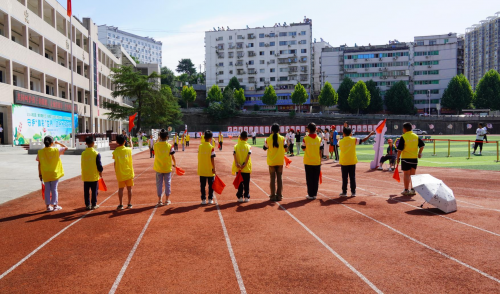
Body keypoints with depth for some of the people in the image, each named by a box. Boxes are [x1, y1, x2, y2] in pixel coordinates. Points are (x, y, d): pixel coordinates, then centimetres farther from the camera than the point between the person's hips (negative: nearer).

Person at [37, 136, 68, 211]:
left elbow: (39, 164, 2)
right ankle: (55, 205, 13)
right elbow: (66, 148, 1)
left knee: (47, 189, 9)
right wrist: (58, 143, 11)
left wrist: (40, 174, 11)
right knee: (54, 189, 6)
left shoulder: (40, 152, -3)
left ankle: (48, 206, 14)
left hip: (45, 174, 2)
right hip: (54, 174, -2)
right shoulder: (56, 150, -11)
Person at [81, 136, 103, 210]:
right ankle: (94, 205, 11)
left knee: (86, 191, 10)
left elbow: (83, 164, 9)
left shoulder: (83, 153, -1)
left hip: (85, 176, 3)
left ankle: (87, 205, 14)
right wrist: (100, 172, 6)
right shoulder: (96, 153, -12)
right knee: (94, 191, 7)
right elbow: (99, 164, -9)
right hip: (94, 176, -3)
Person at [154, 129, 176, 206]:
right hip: (167, 168, -1)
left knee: (159, 184, 9)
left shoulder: (156, 145, -7)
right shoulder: (169, 146, -11)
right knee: (167, 183, 10)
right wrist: (174, 164, 12)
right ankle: (167, 200, 15)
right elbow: (173, 157, -5)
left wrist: (159, 141, 10)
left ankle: (159, 200, 13)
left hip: (158, 168, 1)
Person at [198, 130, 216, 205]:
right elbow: (212, 159, -13)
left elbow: (199, 157, 6)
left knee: (202, 185, 10)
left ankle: (203, 199, 12)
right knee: (211, 185, 10)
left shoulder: (200, 146, -1)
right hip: (210, 170, -3)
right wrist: (214, 168, -7)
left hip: (201, 170, 3)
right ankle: (210, 199, 14)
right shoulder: (211, 147, -12)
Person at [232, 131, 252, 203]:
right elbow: (248, 155, -14)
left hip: (238, 168, 1)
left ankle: (240, 197, 10)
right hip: (247, 168, -1)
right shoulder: (248, 146, -1)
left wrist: (236, 163, -19)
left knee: (240, 182, 9)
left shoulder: (236, 146, 1)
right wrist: (245, 164, -18)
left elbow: (234, 154, -12)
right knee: (246, 183, 8)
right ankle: (246, 197, 10)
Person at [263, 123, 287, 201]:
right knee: (279, 178, 9)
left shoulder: (268, 139, -8)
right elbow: (286, 149, -2)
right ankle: (279, 195, 11)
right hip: (280, 161, 1)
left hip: (271, 162, 0)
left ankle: (273, 196, 9)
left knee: (273, 178, 7)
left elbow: (265, 149, 3)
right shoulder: (282, 138, -6)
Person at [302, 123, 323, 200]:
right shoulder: (319, 139, -2)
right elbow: (321, 151, 1)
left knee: (309, 179, 5)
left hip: (308, 162, -2)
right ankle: (314, 194, 14)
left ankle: (310, 194, 6)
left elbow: (303, 149, 4)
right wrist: (320, 161, 11)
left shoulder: (305, 139, -9)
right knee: (316, 179, 10)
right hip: (317, 162, 2)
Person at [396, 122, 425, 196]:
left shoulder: (403, 137, -11)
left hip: (406, 158, -5)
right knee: (413, 174, 13)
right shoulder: (416, 136, 5)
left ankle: (406, 191, 4)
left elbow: (400, 149, -12)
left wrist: (398, 157, -4)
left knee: (406, 175, 1)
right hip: (414, 158, 5)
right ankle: (413, 190, 17)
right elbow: (422, 145, 8)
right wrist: (419, 153, 19)